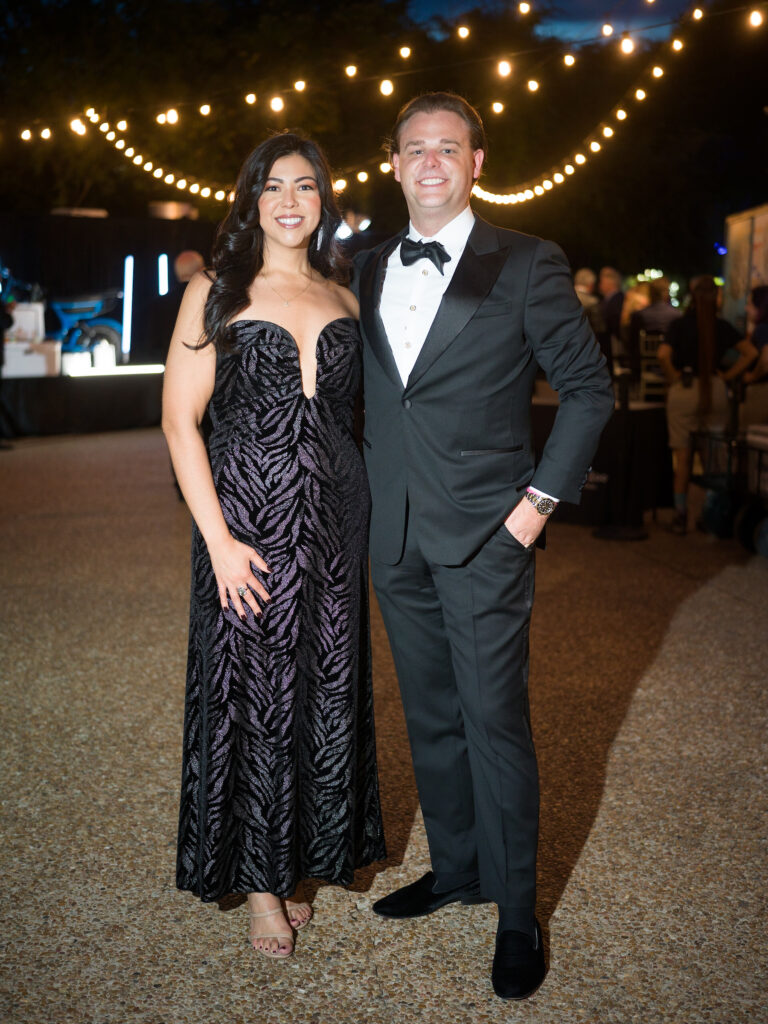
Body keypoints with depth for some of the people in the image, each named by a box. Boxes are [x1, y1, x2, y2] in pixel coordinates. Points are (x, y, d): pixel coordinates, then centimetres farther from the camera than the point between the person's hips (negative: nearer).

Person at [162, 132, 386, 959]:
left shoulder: (343, 299, 11)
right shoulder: (215, 293, -1)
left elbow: (351, 416, 14)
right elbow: (179, 420, -6)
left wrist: (364, 516, 3)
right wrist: (219, 540, -14)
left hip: (332, 523, 4)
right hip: (248, 523, -4)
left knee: (326, 690, 10)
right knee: (251, 694, 4)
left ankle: (302, 859, 29)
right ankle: (259, 880, 21)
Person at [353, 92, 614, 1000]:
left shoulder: (527, 266, -4)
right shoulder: (367, 270, 11)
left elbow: (589, 388, -2)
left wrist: (544, 494, -8)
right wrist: (373, 491, 11)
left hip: (484, 534, -5)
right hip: (396, 537, 5)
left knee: (495, 723, -1)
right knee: (430, 716, 15)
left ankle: (517, 916, 14)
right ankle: (455, 868, 33)